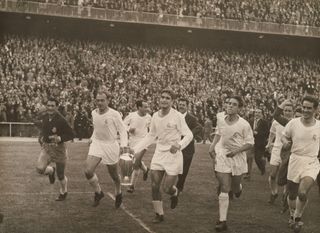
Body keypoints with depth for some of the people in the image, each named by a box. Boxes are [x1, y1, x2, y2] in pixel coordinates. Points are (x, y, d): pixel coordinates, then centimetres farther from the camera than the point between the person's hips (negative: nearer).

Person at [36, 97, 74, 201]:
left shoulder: (61, 120, -20)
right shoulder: (43, 116, -2)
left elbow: (71, 135, -15)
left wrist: (60, 138, -29)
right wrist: (41, 137, 8)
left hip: (59, 147, -4)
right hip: (46, 146, 4)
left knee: (60, 175, 7)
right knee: (40, 169, -19)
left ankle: (63, 192, 37)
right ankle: (51, 171, 18)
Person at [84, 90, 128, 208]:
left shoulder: (114, 114, -14)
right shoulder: (94, 113, 2)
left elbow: (122, 131, -9)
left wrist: (123, 145, -21)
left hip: (110, 145, -4)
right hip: (96, 144, 4)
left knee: (114, 174, 10)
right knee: (88, 171, -14)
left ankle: (118, 193, 40)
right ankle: (98, 192, 10)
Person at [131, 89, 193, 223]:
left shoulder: (177, 116, -13)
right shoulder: (155, 116, 4)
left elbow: (189, 135, -12)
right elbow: (151, 136, 16)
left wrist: (179, 145, -31)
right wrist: (135, 149, 12)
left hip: (173, 155, -5)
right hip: (159, 154, 5)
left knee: (167, 188, -5)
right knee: (155, 186, 1)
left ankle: (174, 193, 32)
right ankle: (159, 215, 16)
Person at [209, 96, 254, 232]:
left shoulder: (244, 124, -13)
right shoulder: (222, 121, -2)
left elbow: (250, 143, -8)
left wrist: (237, 151, -21)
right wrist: (212, 146, 7)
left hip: (238, 157, -1)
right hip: (222, 156, 2)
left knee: (235, 188, 15)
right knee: (224, 190, -6)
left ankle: (238, 188, 56)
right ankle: (222, 221, -5)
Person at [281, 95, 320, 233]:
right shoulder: (293, 123, -4)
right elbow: (284, 136, 9)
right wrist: (286, 143, -12)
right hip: (294, 161, 1)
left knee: (302, 193, -21)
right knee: (292, 195, 12)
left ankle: (298, 218, 4)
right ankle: (292, 216, 42)